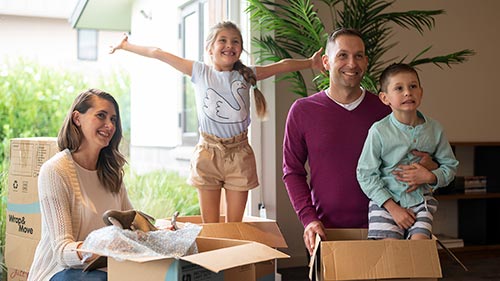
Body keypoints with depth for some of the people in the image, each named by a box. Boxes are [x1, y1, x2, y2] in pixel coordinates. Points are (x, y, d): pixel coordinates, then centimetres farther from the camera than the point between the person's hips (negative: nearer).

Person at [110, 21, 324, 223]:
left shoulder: (246, 74, 5)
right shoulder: (200, 72, 2)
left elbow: (282, 65, 12)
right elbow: (159, 54, 3)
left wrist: (311, 63, 8)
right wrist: (125, 46, 7)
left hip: (239, 154, 1)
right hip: (208, 152, -1)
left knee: (235, 226, 7)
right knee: (209, 226, 5)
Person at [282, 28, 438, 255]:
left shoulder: (384, 110, 2)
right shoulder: (303, 111, -1)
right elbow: (293, 171, 4)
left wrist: (428, 168, -9)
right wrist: (309, 218, -8)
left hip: (375, 226, 1)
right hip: (326, 230, -1)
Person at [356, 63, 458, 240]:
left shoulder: (434, 129, 2)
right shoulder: (379, 131, -9)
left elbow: (450, 166, 13)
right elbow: (365, 174, -7)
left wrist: (430, 177, -10)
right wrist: (393, 208, -12)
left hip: (420, 200, 3)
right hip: (385, 200, -2)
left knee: (420, 240, -18)